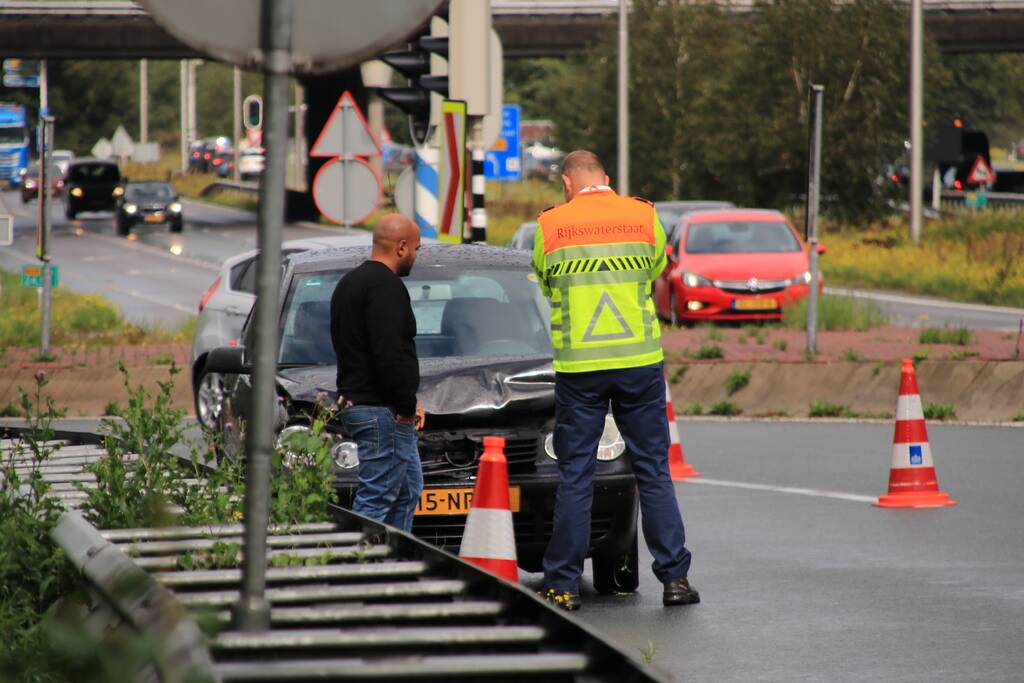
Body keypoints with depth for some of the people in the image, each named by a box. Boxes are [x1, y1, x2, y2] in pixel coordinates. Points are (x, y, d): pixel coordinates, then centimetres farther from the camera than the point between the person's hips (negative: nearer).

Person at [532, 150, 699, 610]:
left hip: (578, 367, -1)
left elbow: (545, 285, 11)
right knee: (653, 472, 8)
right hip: (640, 362, 1)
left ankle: (563, 585, 5)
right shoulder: (645, 217, 2)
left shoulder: (550, 225, -1)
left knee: (575, 477, 4)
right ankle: (675, 577, 7)